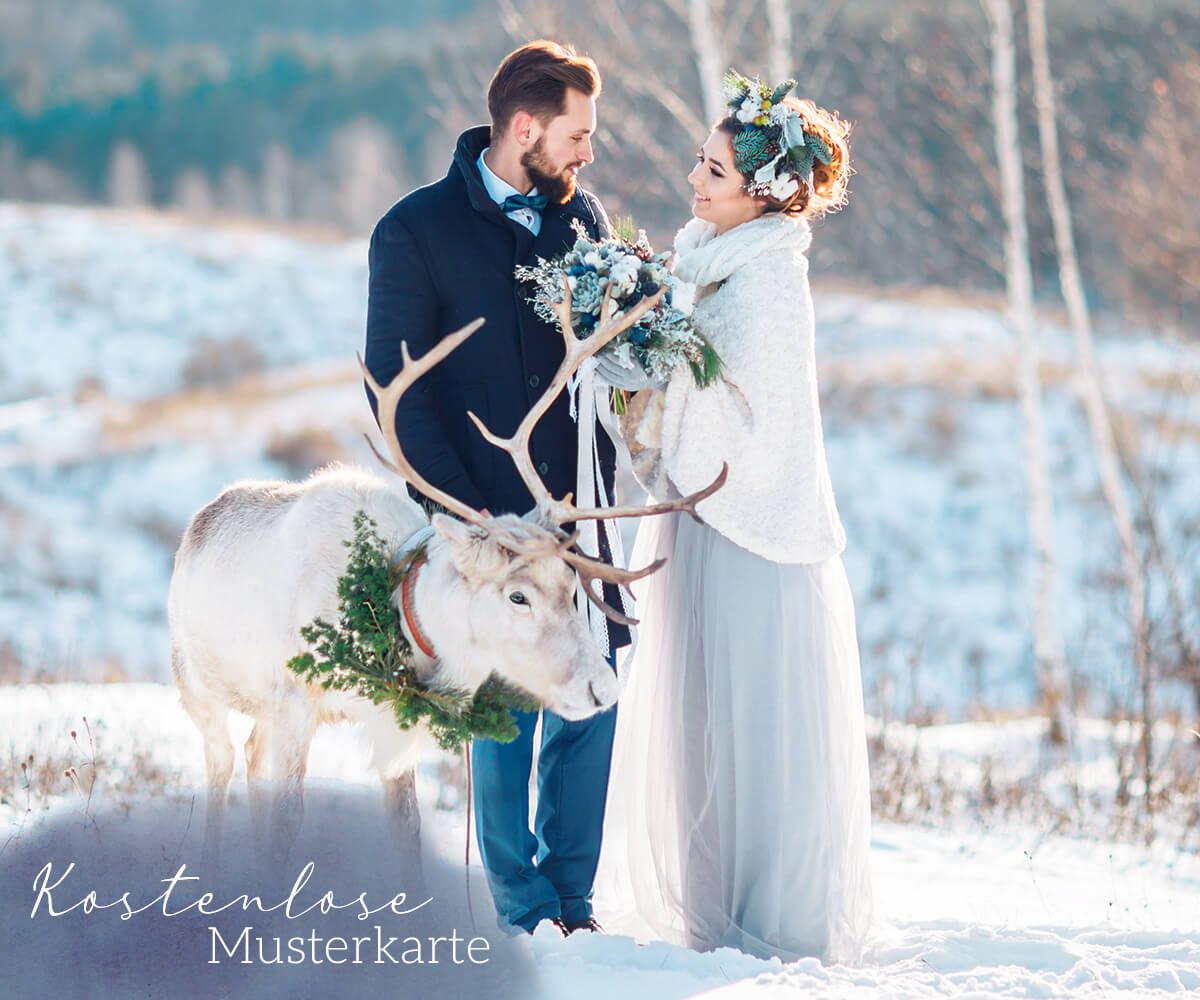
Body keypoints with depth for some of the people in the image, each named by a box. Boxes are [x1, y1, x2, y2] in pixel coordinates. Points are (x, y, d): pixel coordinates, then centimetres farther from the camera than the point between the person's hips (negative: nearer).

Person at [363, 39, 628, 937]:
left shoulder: (583, 213, 10)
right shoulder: (416, 231, -5)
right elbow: (396, 390, -6)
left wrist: (597, 478, -2)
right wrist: (462, 508, -13)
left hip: (575, 512, 4)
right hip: (486, 519, -4)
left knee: (591, 703, 3)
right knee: (506, 718, 0)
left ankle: (571, 900, 16)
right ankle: (522, 913, 12)